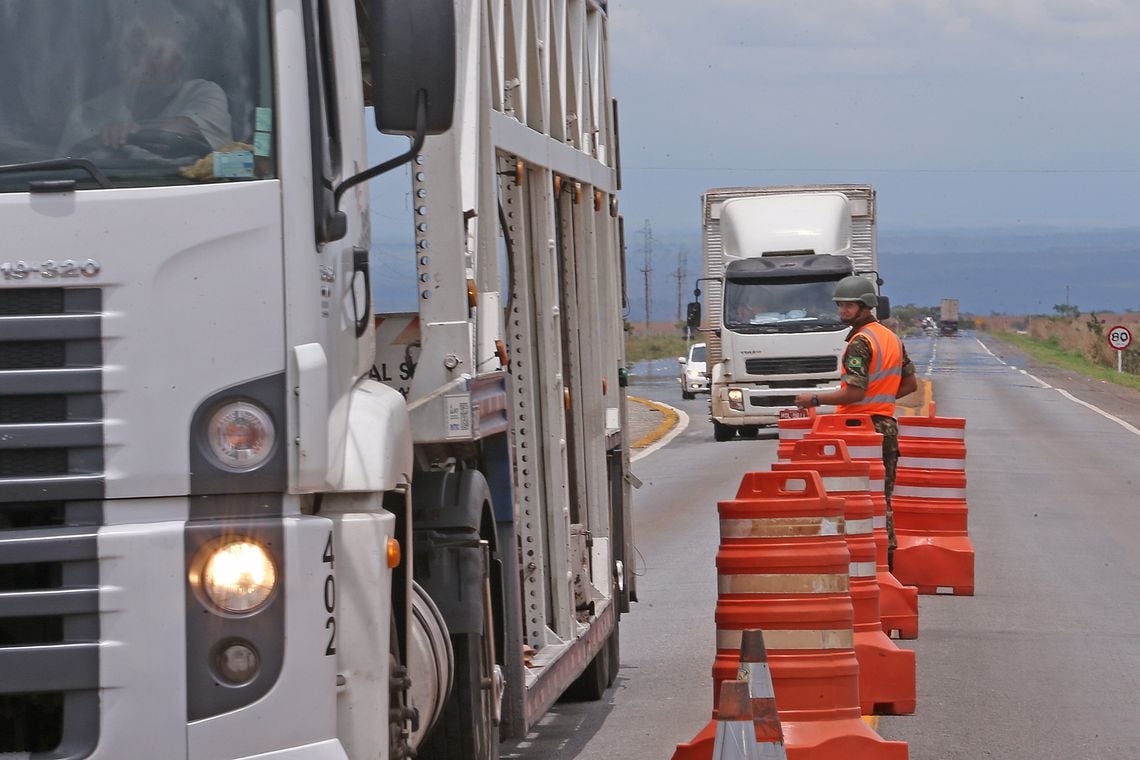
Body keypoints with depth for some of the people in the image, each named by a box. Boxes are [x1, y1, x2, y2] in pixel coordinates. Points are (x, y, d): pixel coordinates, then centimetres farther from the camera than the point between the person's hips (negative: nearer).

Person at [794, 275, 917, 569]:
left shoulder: (860, 342, -14)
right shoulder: (892, 337, 14)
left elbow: (854, 392, -22)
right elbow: (910, 384, 20)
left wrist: (814, 399, -13)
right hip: (887, 425, 9)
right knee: (882, 499, 13)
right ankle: (886, 559, 15)